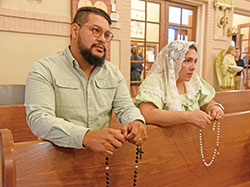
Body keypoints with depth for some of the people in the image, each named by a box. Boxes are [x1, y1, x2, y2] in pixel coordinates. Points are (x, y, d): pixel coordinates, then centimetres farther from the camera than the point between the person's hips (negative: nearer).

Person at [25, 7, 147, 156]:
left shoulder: (113, 72, 11)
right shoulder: (44, 70, -6)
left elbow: (126, 107, 9)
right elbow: (39, 119, -18)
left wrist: (137, 122, -16)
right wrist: (87, 137, -33)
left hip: (103, 155, 4)